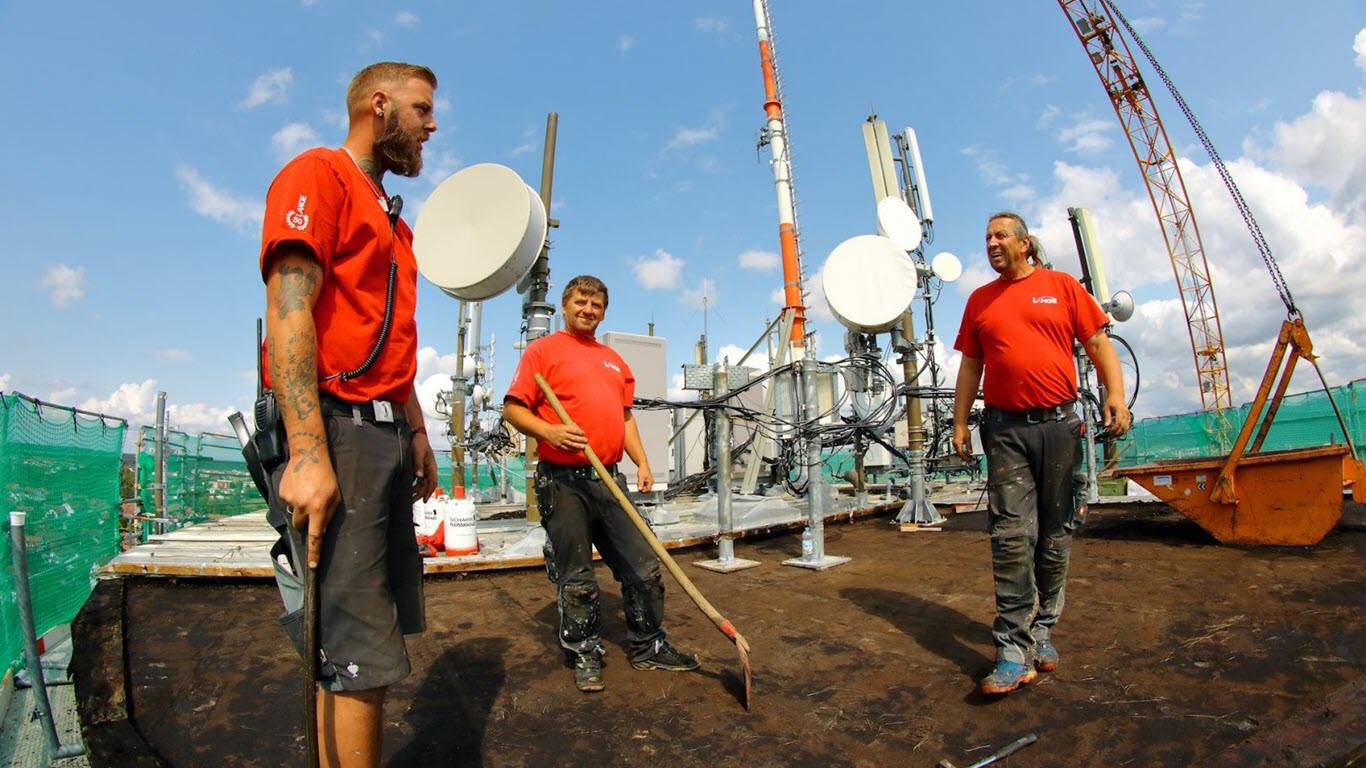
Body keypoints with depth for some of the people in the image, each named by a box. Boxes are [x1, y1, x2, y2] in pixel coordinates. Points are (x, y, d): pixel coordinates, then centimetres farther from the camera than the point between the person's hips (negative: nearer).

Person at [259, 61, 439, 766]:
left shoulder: (389, 217, 25)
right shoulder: (317, 173, -2)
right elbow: (288, 311, -15)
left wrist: (415, 431, 18)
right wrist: (308, 454, -23)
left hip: (385, 436, 9)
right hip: (336, 428, -9)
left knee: (358, 652, 13)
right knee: (361, 660, -6)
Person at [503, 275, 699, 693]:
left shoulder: (614, 361, 20)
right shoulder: (542, 349, 2)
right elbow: (513, 408, -5)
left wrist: (642, 462, 12)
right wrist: (549, 431, -22)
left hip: (610, 480, 6)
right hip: (563, 481, -5)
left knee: (643, 567, 9)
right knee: (575, 578, 4)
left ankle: (648, 646, 25)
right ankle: (585, 655, 23)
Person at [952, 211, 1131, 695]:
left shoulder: (1061, 286, 8)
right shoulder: (979, 301, 13)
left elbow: (1099, 344, 6)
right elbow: (970, 366, 13)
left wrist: (1115, 394, -8)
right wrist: (960, 423, 8)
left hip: (1059, 424, 0)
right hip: (1005, 430, 1)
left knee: (1055, 534, 7)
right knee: (1012, 536, -6)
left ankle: (1041, 631, 23)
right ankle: (1015, 653, -4)